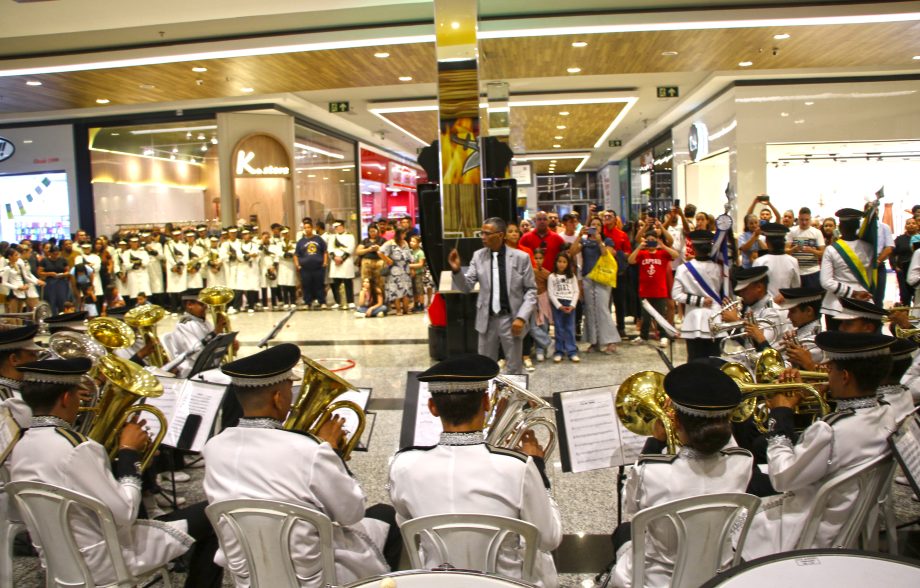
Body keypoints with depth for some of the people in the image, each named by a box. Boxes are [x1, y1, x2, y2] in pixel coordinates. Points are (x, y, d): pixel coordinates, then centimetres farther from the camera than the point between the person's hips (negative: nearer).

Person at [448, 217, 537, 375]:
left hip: (511, 319, -3)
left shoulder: (521, 257, -7)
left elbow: (531, 290, -3)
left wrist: (521, 317, -12)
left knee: (514, 369, 8)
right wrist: (456, 270, -18)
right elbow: (466, 287, 1)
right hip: (487, 319, 3)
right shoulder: (478, 256, 1)